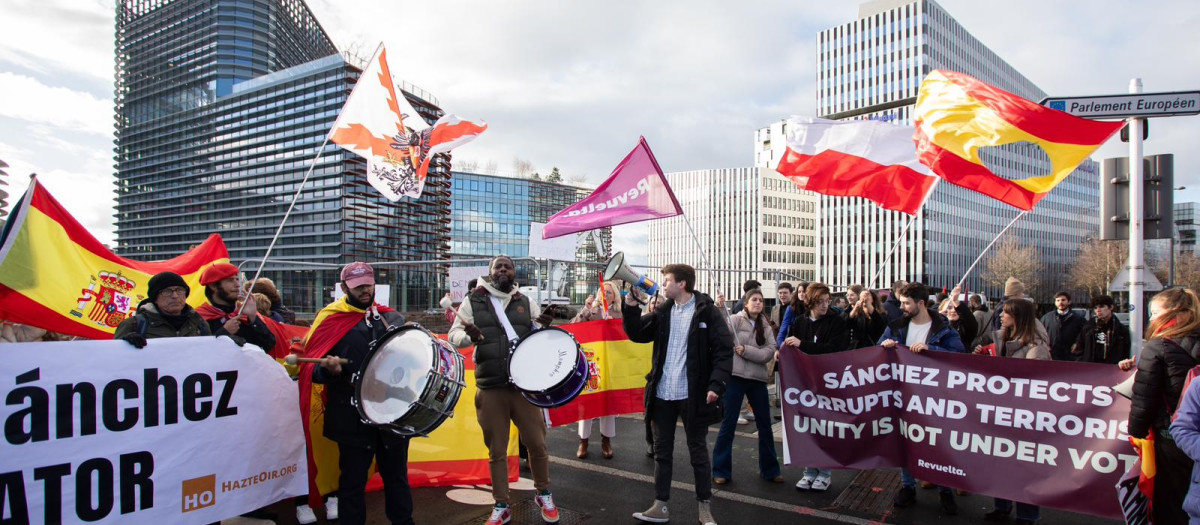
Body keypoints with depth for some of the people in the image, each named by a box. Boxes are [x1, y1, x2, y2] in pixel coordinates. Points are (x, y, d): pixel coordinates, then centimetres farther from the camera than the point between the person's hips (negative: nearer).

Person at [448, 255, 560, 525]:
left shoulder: (526, 303, 7)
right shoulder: (473, 301, 2)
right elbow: (453, 336, 1)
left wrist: (546, 327, -14)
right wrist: (469, 336, -22)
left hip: (524, 385, 1)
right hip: (490, 389, -1)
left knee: (537, 443, 6)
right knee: (496, 450, 9)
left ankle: (543, 494, 30)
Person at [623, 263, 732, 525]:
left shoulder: (707, 311, -8)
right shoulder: (662, 312, 7)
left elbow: (724, 350, -10)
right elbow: (637, 334, 9)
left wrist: (716, 385, -19)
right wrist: (630, 307, -4)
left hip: (693, 395, -5)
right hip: (662, 394, 5)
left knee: (698, 451, 9)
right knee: (662, 451, 13)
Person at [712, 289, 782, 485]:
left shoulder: (765, 327, 10)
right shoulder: (735, 320, -3)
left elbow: (770, 352, -2)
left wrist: (746, 350, -15)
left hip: (757, 379, 5)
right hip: (735, 377, -5)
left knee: (765, 425, 13)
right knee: (728, 424, 1)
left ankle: (769, 470, 28)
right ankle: (721, 471, 11)